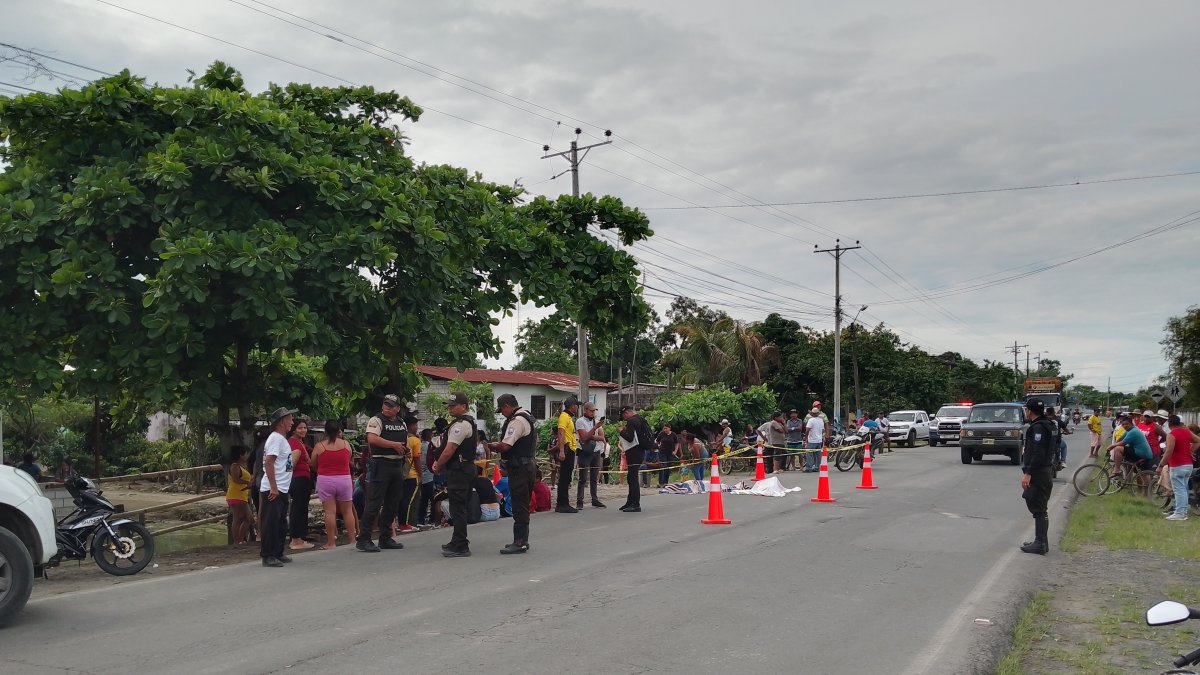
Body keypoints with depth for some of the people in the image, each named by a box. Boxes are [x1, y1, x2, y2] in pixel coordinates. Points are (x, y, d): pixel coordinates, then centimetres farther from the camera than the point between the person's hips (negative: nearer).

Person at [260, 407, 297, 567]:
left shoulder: (281, 439, 17)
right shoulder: (276, 438, -13)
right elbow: (268, 463, -22)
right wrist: (273, 487, -24)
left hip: (281, 489, 10)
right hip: (273, 490, -10)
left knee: (280, 523, 15)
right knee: (270, 523, -7)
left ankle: (277, 554, 23)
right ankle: (267, 556, -4)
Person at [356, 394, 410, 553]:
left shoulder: (402, 423, 16)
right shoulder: (376, 420, -6)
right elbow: (372, 439, -22)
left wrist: (407, 451, 7)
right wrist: (394, 445, -19)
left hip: (397, 466, 8)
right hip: (380, 466, -8)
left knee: (393, 504, 12)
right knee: (374, 503, -9)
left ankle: (385, 538, 21)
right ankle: (363, 539, -6)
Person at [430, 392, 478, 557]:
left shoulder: (460, 425, -17)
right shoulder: (469, 422, 17)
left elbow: (449, 450, -21)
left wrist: (438, 466, -5)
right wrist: (439, 462, 13)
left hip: (458, 470, -11)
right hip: (467, 467, 11)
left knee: (458, 508, -7)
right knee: (459, 507, 18)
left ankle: (460, 547, -5)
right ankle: (459, 542, 27)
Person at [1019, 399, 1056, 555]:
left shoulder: (1038, 427, -18)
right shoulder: (1048, 425, 15)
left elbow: (1038, 454, -25)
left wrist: (1028, 474, -25)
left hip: (1038, 474, -11)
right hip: (1046, 471, 11)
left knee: (1039, 510, -7)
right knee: (1040, 509, 16)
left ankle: (1040, 544, -4)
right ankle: (1041, 542, 23)